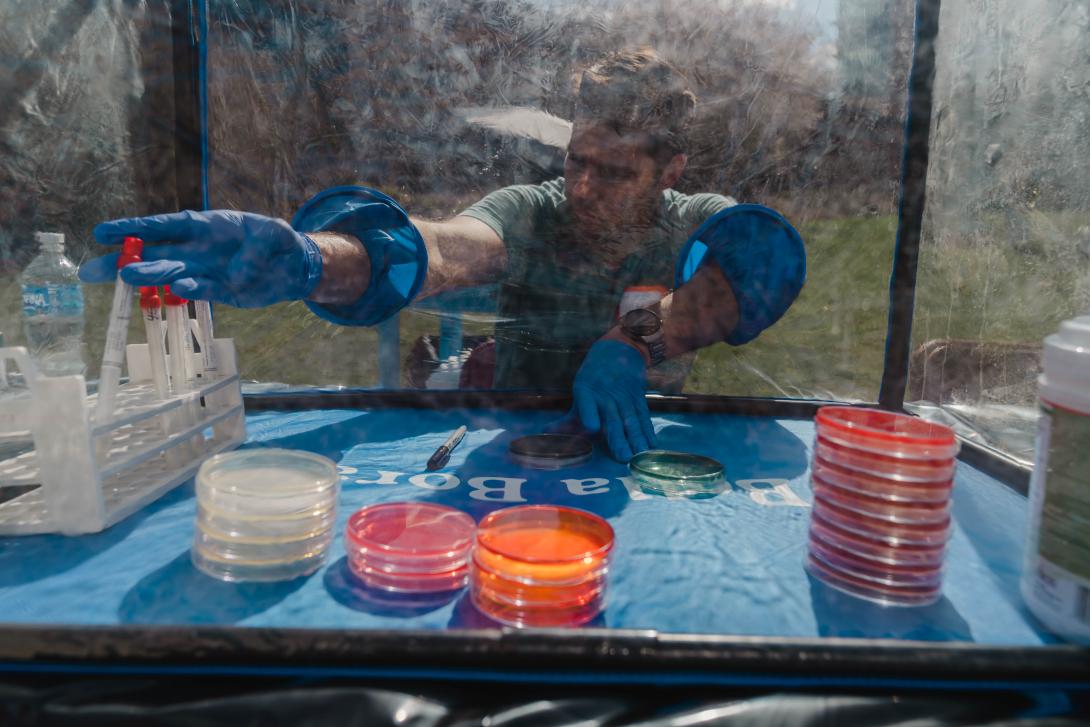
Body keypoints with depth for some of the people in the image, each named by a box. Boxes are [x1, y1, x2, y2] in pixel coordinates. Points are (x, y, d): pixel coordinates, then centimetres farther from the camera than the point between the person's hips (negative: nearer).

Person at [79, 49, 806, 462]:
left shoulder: (698, 224, -6)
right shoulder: (532, 213, -10)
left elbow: (766, 258, -28)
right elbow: (442, 249, -32)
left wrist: (632, 339, -42)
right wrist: (302, 258, -52)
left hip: (652, 445, 1)